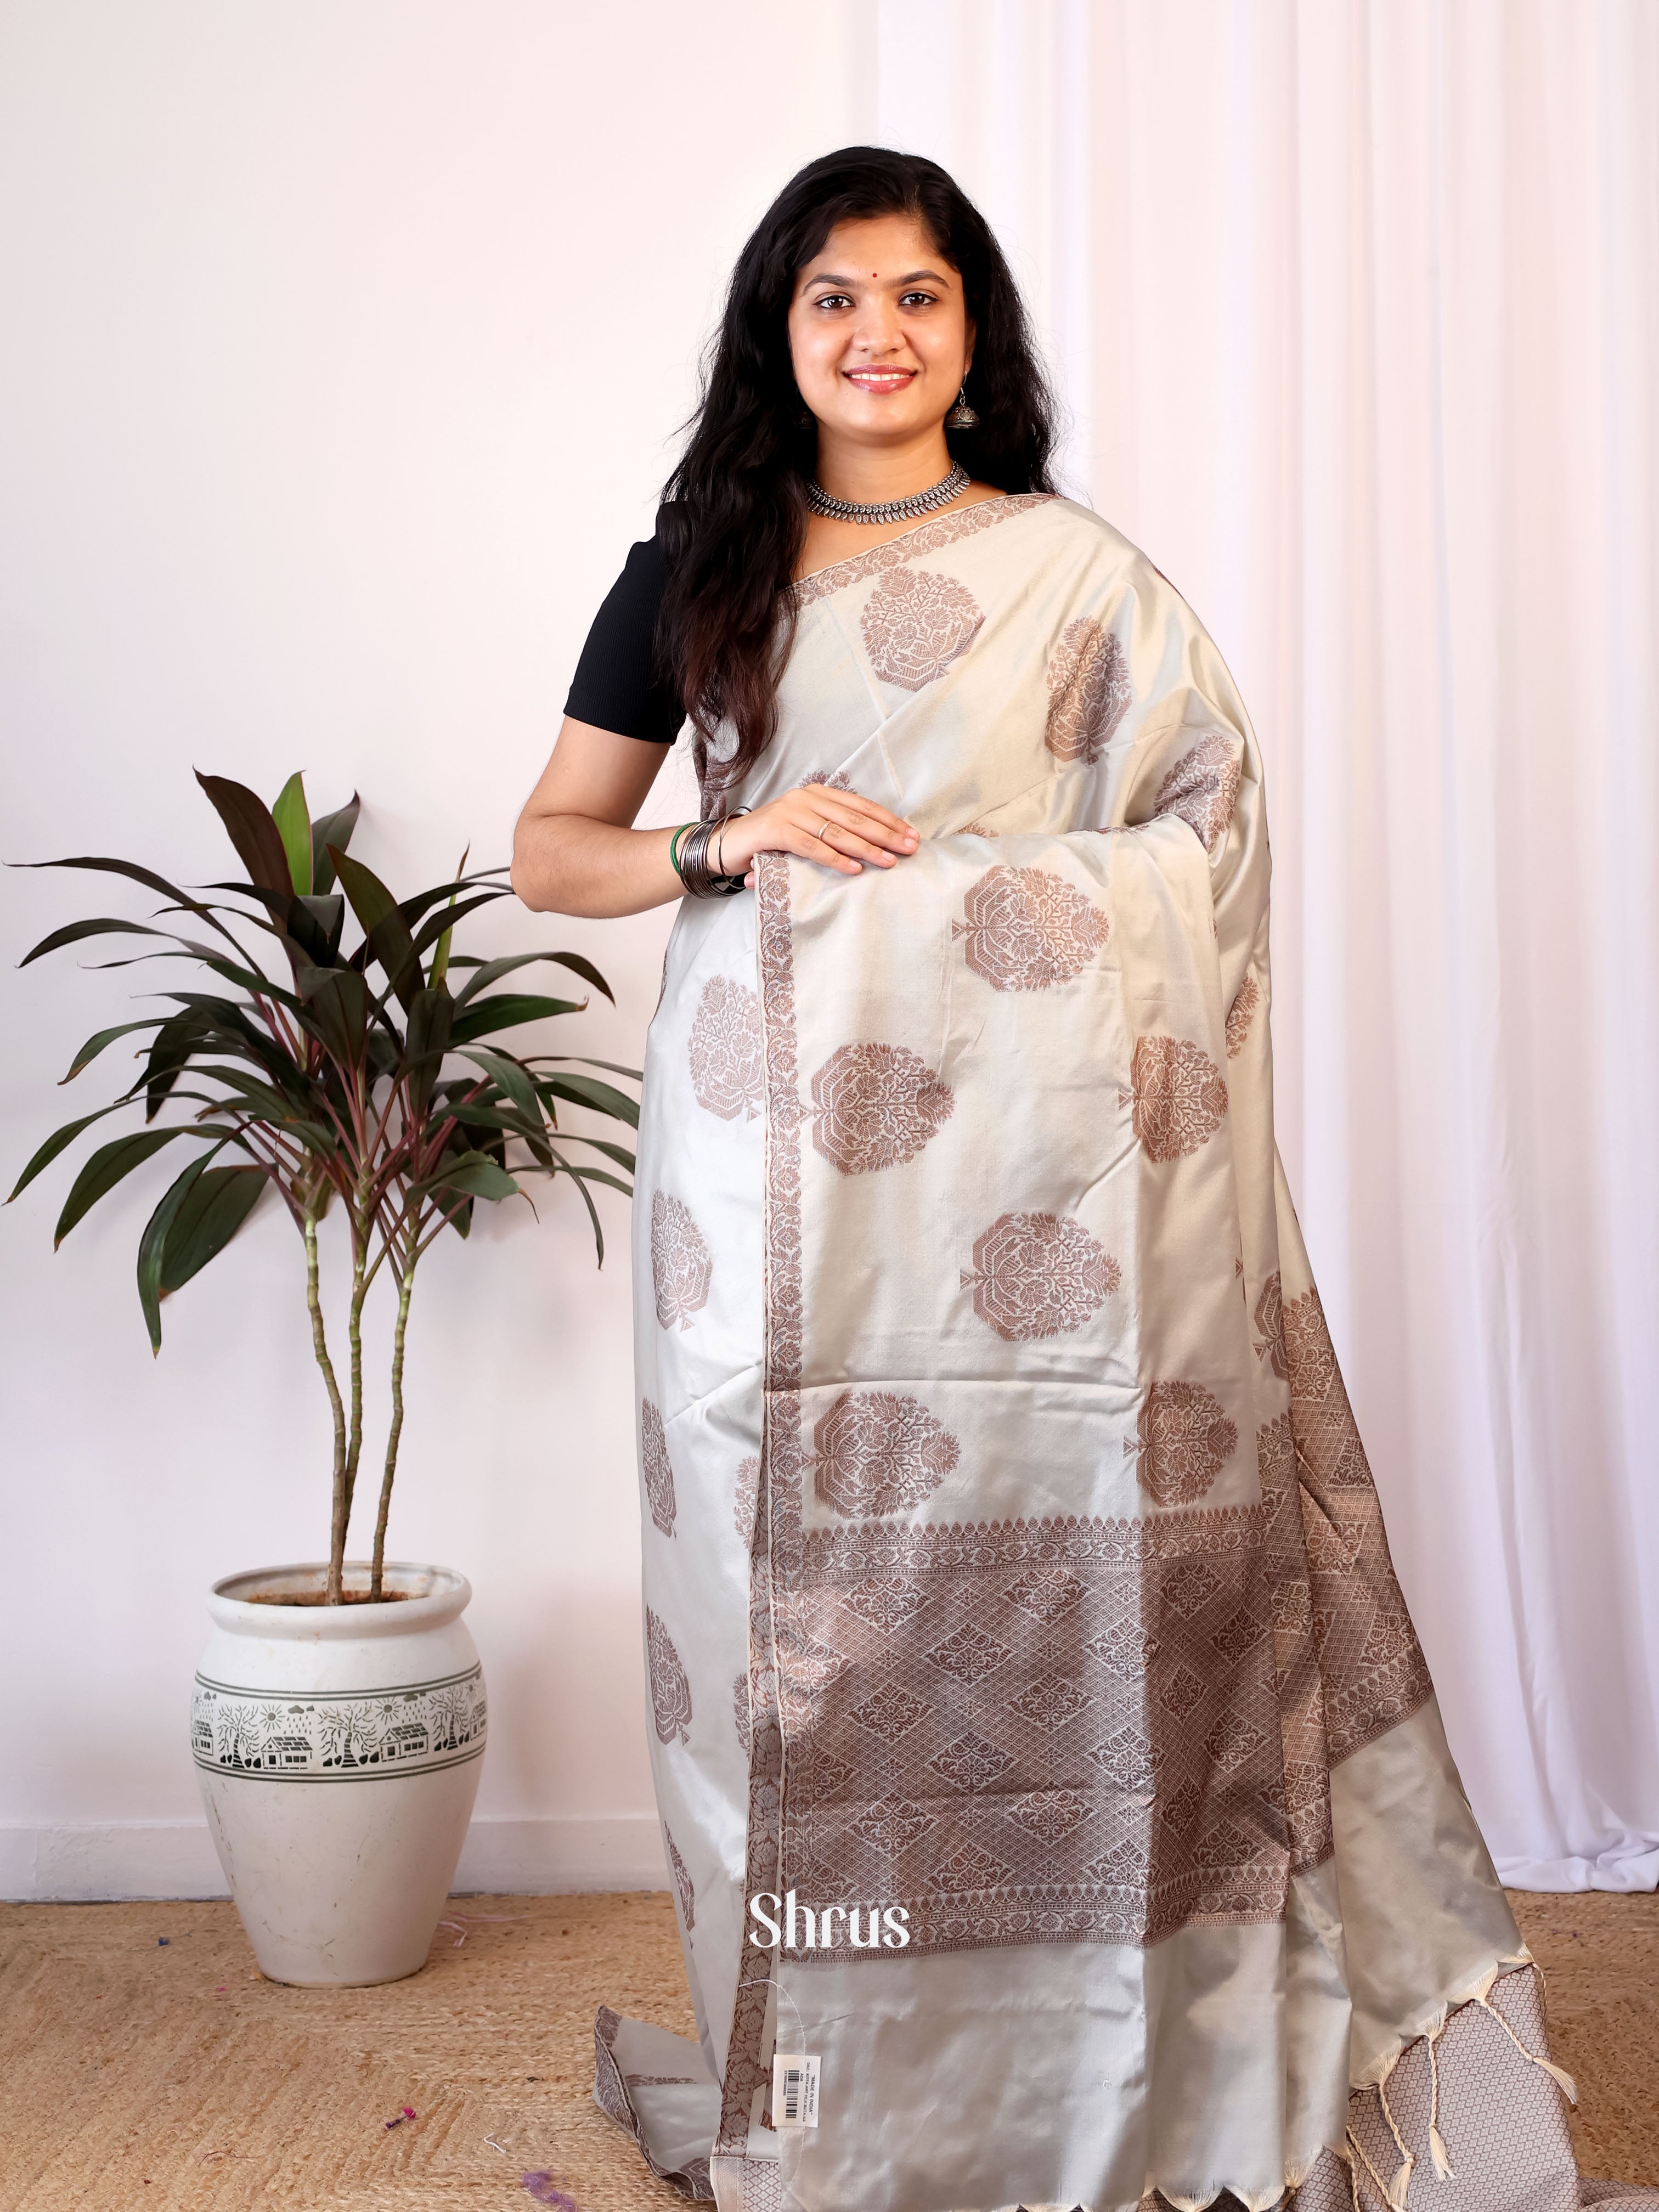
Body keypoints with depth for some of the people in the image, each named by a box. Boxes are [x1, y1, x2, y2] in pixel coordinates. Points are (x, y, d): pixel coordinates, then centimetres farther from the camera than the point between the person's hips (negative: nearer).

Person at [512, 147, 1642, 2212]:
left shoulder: (1072, 572, 8)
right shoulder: (695, 572, 12)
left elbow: (1213, 817, 9)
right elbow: (547, 848, 12)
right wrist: (723, 844, -6)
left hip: (1021, 1158, -1)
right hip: (770, 1145, 1)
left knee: (1038, 1553, -3)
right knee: (794, 1584, 3)